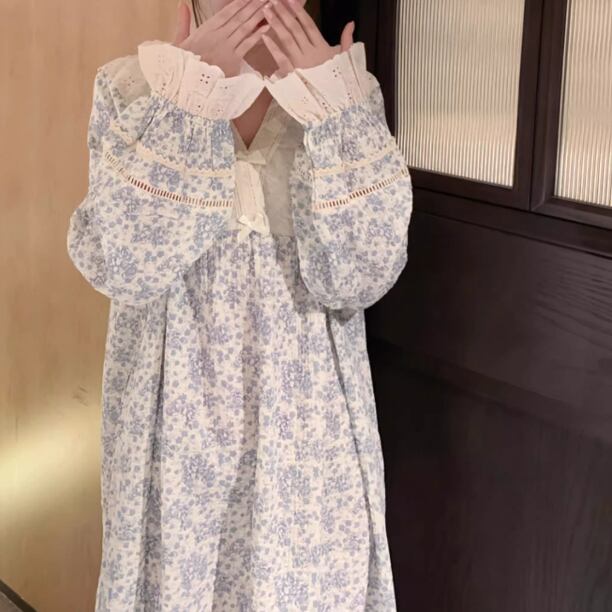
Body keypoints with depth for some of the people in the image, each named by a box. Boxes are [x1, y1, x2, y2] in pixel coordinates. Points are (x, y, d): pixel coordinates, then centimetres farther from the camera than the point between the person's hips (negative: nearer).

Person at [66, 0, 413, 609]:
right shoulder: (134, 87, -7)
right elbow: (120, 267, -19)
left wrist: (329, 109, -21)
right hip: (177, 412, 0)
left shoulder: (344, 93, -5)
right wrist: (186, 96, -23)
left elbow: (358, 278, -15)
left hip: (307, 417, 1)